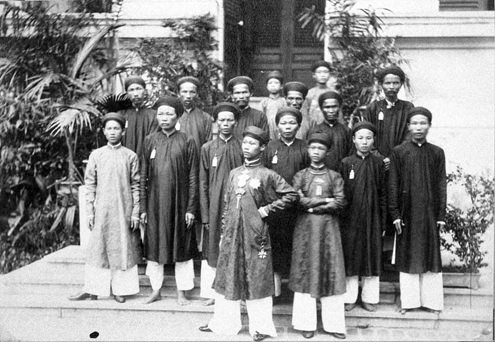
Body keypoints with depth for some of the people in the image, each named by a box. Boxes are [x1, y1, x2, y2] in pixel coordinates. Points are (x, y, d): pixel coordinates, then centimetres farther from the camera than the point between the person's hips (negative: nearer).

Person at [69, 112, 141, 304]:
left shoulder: (130, 156, 2)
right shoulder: (96, 155, 5)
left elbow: (136, 186, 2)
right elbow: (90, 185, 6)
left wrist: (135, 212, -3)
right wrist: (90, 211, 1)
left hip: (124, 211, -1)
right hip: (102, 210, 1)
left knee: (124, 249, 4)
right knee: (97, 249, 3)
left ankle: (120, 289, 15)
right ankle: (92, 289, 12)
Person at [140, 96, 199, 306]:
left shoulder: (187, 142, -1)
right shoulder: (150, 141, 5)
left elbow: (193, 177, -3)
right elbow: (143, 176, 5)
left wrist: (191, 208, -8)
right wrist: (143, 207, 1)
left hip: (179, 202, -2)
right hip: (155, 202, 2)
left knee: (181, 246, 5)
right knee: (154, 245, 8)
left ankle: (182, 291, 16)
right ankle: (156, 289, 21)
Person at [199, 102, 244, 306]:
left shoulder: (242, 148, 3)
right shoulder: (207, 148, 5)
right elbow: (203, 183, 4)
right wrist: (205, 214, -2)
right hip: (214, 207, 1)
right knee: (212, 249, 5)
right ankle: (211, 292, 15)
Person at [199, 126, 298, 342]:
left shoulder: (267, 175, -4)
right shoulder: (234, 173, 10)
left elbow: (291, 195, -6)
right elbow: (227, 205, 14)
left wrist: (267, 209, -8)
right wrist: (224, 232, 11)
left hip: (256, 234, -5)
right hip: (232, 233, 5)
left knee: (257, 279, 2)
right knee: (228, 277, 11)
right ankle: (223, 322, 23)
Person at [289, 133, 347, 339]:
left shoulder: (334, 176, 8)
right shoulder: (300, 175, 9)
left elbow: (340, 202, -5)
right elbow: (295, 199, -6)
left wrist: (312, 205, -10)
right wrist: (323, 200, -10)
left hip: (328, 228, 0)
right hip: (305, 228, 0)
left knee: (331, 273, -2)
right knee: (305, 272, -1)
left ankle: (334, 324, 4)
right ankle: (306, 323, 6)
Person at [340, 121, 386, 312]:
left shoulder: (378, 163, 2)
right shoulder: (346, 163, -1)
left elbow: (383, 194, 4)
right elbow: (340, 193, 0)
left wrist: (382, 222, 1)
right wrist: (340, 218, -3)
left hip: (372, 218, 1)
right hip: (350, 218, -1)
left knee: (372, 257, 7)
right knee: (350, 256, 5)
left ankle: (370, 298, 18)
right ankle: (349, 298, 16)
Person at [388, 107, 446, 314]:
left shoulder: (437, 153, 3)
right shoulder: (398, 152, 0)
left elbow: (441, 185, 3)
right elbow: (393, 185, 0)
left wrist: (441, 215, -1)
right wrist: (395, 214, -5)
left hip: (429, 212, 1)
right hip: (407, 212, -1)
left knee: (431, 255, 5)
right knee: (407, 256, 5)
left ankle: (432, 301, 14)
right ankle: (408, 301, 13)